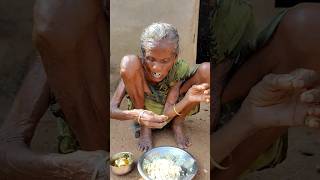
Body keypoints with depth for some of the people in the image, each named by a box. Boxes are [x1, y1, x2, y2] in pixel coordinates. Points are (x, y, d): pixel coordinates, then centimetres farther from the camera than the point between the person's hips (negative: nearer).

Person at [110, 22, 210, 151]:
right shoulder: (137, 66, -26)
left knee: (207, 70, -24)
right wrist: (136, 115, -50)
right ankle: (144, 128, -11)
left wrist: (188, 99, -48)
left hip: (172, 109, 1)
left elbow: (165, 116, -29)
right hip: (143, 110, -1)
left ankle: (177, 124, -4)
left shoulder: (178, 69, -24)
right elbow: (112, 109, -30)